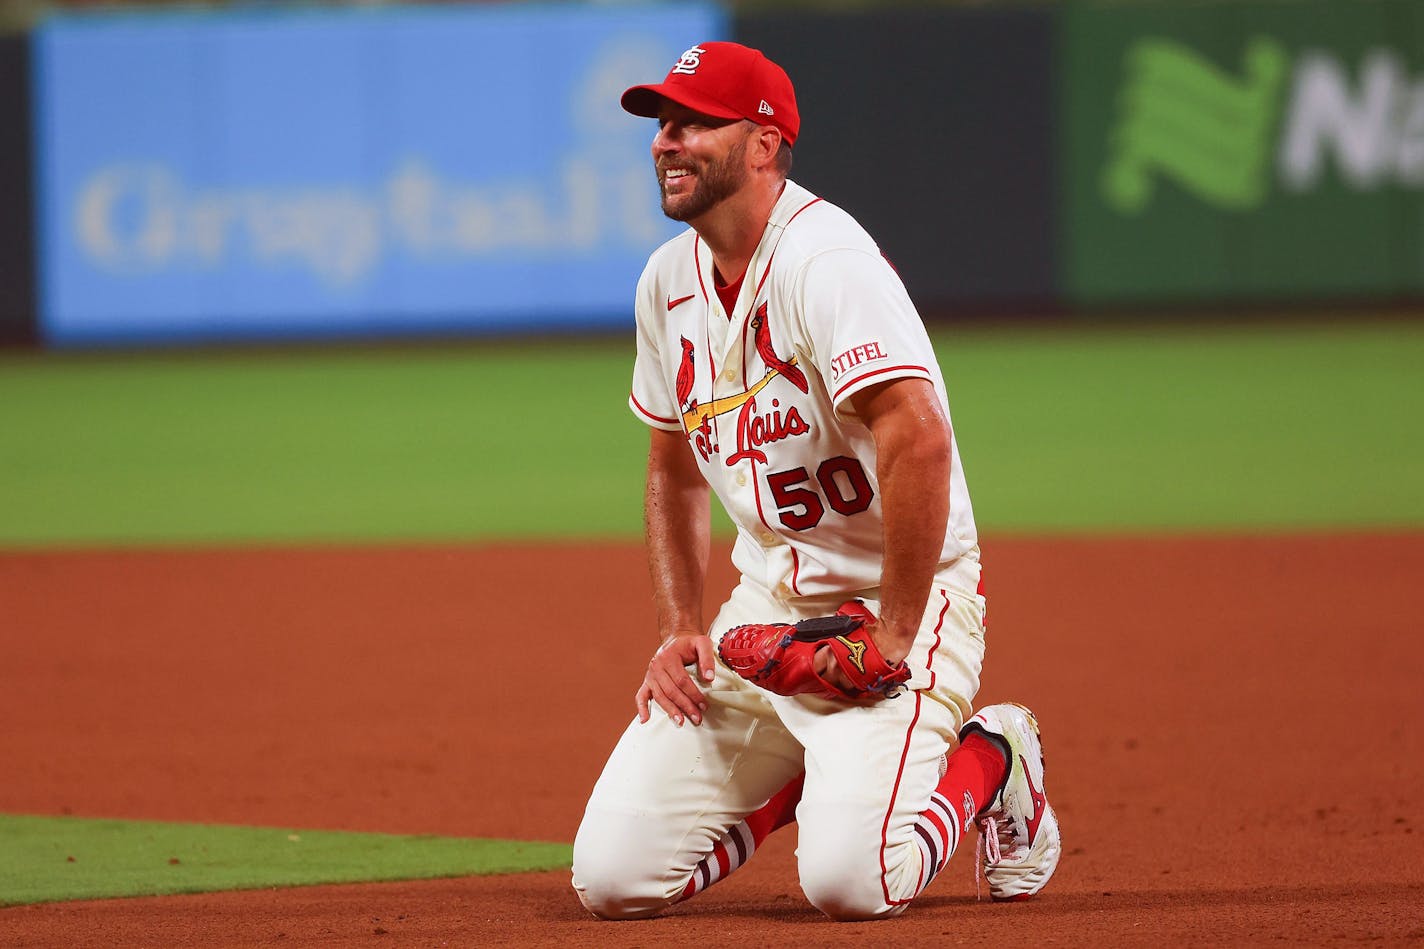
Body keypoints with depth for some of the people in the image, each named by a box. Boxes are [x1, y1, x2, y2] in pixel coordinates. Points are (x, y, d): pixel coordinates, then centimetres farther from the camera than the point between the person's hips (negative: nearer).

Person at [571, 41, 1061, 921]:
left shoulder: (824, 260, -19)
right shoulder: (671, 279, 8)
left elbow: (919, 439, -30)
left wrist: (894, 633, -26)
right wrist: (681, 628, 9)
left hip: (902, 595, -7)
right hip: (765, 606, 7)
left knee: (847, 879, -25)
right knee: (613, 875, -6)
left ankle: (985, 759, 7)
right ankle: (806, 774, 20)